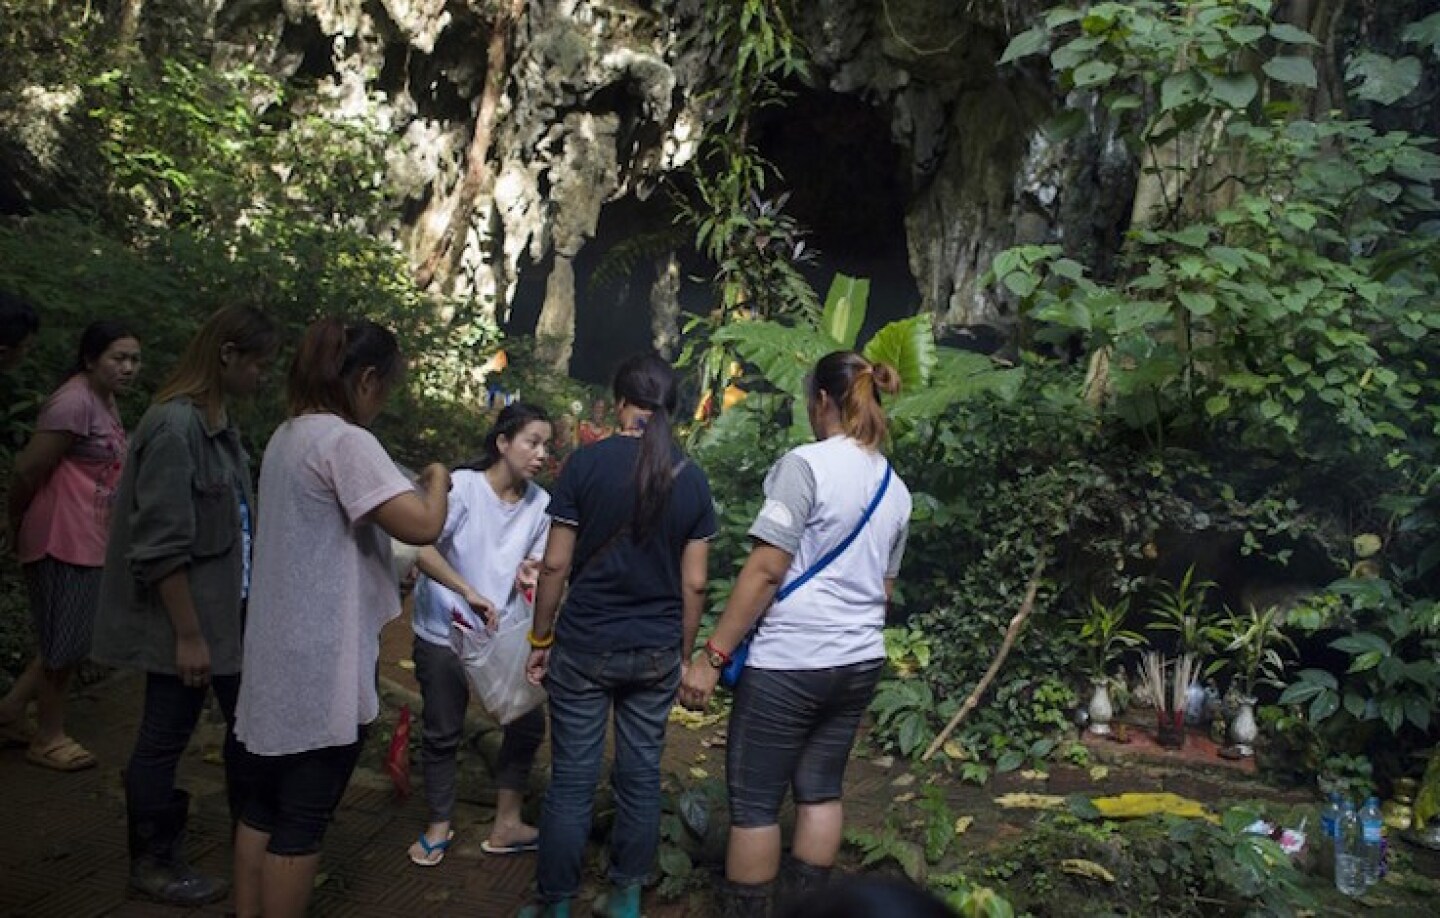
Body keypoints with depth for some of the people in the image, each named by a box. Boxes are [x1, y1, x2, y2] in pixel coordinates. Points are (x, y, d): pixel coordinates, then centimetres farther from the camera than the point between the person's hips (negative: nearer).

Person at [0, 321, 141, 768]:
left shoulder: (106, 402, 11)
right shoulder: (74, 402, -19)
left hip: (90, 542, 9)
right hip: (64, 542, -9)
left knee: (75, 642, 18)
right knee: (67, 644, 4)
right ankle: (48, 738, 21)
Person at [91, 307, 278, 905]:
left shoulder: (221, 423, 5)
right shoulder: (175, 426, -21)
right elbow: (161, 547, -22)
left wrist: (248, 597, 13)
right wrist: (188, 633, -20)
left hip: (229, 609, 9)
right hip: (184, 618, -9)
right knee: (166, 737, 8)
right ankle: (153, 862, 26)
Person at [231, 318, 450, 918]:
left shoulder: (287, 437, 11)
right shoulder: (345, 441, -19)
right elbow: (421, 526, -25)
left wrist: (407, 486, 15)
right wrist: (436, 480, -5)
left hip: (277, 656, 9)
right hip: (322, 666, -9)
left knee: (261, 804, 18)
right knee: (302, 818, 3)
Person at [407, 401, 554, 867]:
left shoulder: (539, 503, -5)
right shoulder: (462, 486, -19)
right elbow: (423, 549, -27)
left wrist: (531, 574, -17)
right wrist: (469, 592, -37)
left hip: (501, 633, 4)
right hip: (444, 633, -4)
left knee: (529, 723, 5)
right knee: (443, 732, 10)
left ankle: (505, 826, 23)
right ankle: (439, 826, 32)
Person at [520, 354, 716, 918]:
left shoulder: (587, 462, -8)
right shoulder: (691, 479, 0)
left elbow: (555, 564, -7)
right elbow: (693, 583, 1)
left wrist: (540, 640, 3)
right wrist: (682, 653, 13)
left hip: (584, 648, -2)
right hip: (656, 654, 3)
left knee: (572, 781, 6)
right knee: (641, 776, 12)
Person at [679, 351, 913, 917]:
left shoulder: (806, 464, -13)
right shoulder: (895, 487, 10)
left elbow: (764, 571, -18)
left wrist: (713, 656, -15)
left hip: (789, 662, -7)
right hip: (860, 662, 7)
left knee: (754, 802, 4)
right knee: (820, 791, 16)